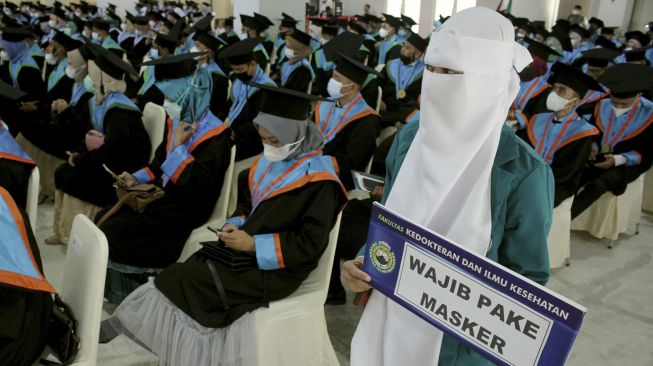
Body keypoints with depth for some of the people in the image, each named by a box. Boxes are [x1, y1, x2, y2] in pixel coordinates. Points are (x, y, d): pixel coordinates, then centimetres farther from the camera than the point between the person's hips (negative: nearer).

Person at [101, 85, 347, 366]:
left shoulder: (318, 180, -18)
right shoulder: (267, 164, 6)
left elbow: (312, 243, -20)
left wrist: (255, 245, -21)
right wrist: (235, 225, -4)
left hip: (275, 268, -8)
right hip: (248, 250, 8)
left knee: (186, 280, -15)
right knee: (184, 273, -11)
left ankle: (117, 327, 4)